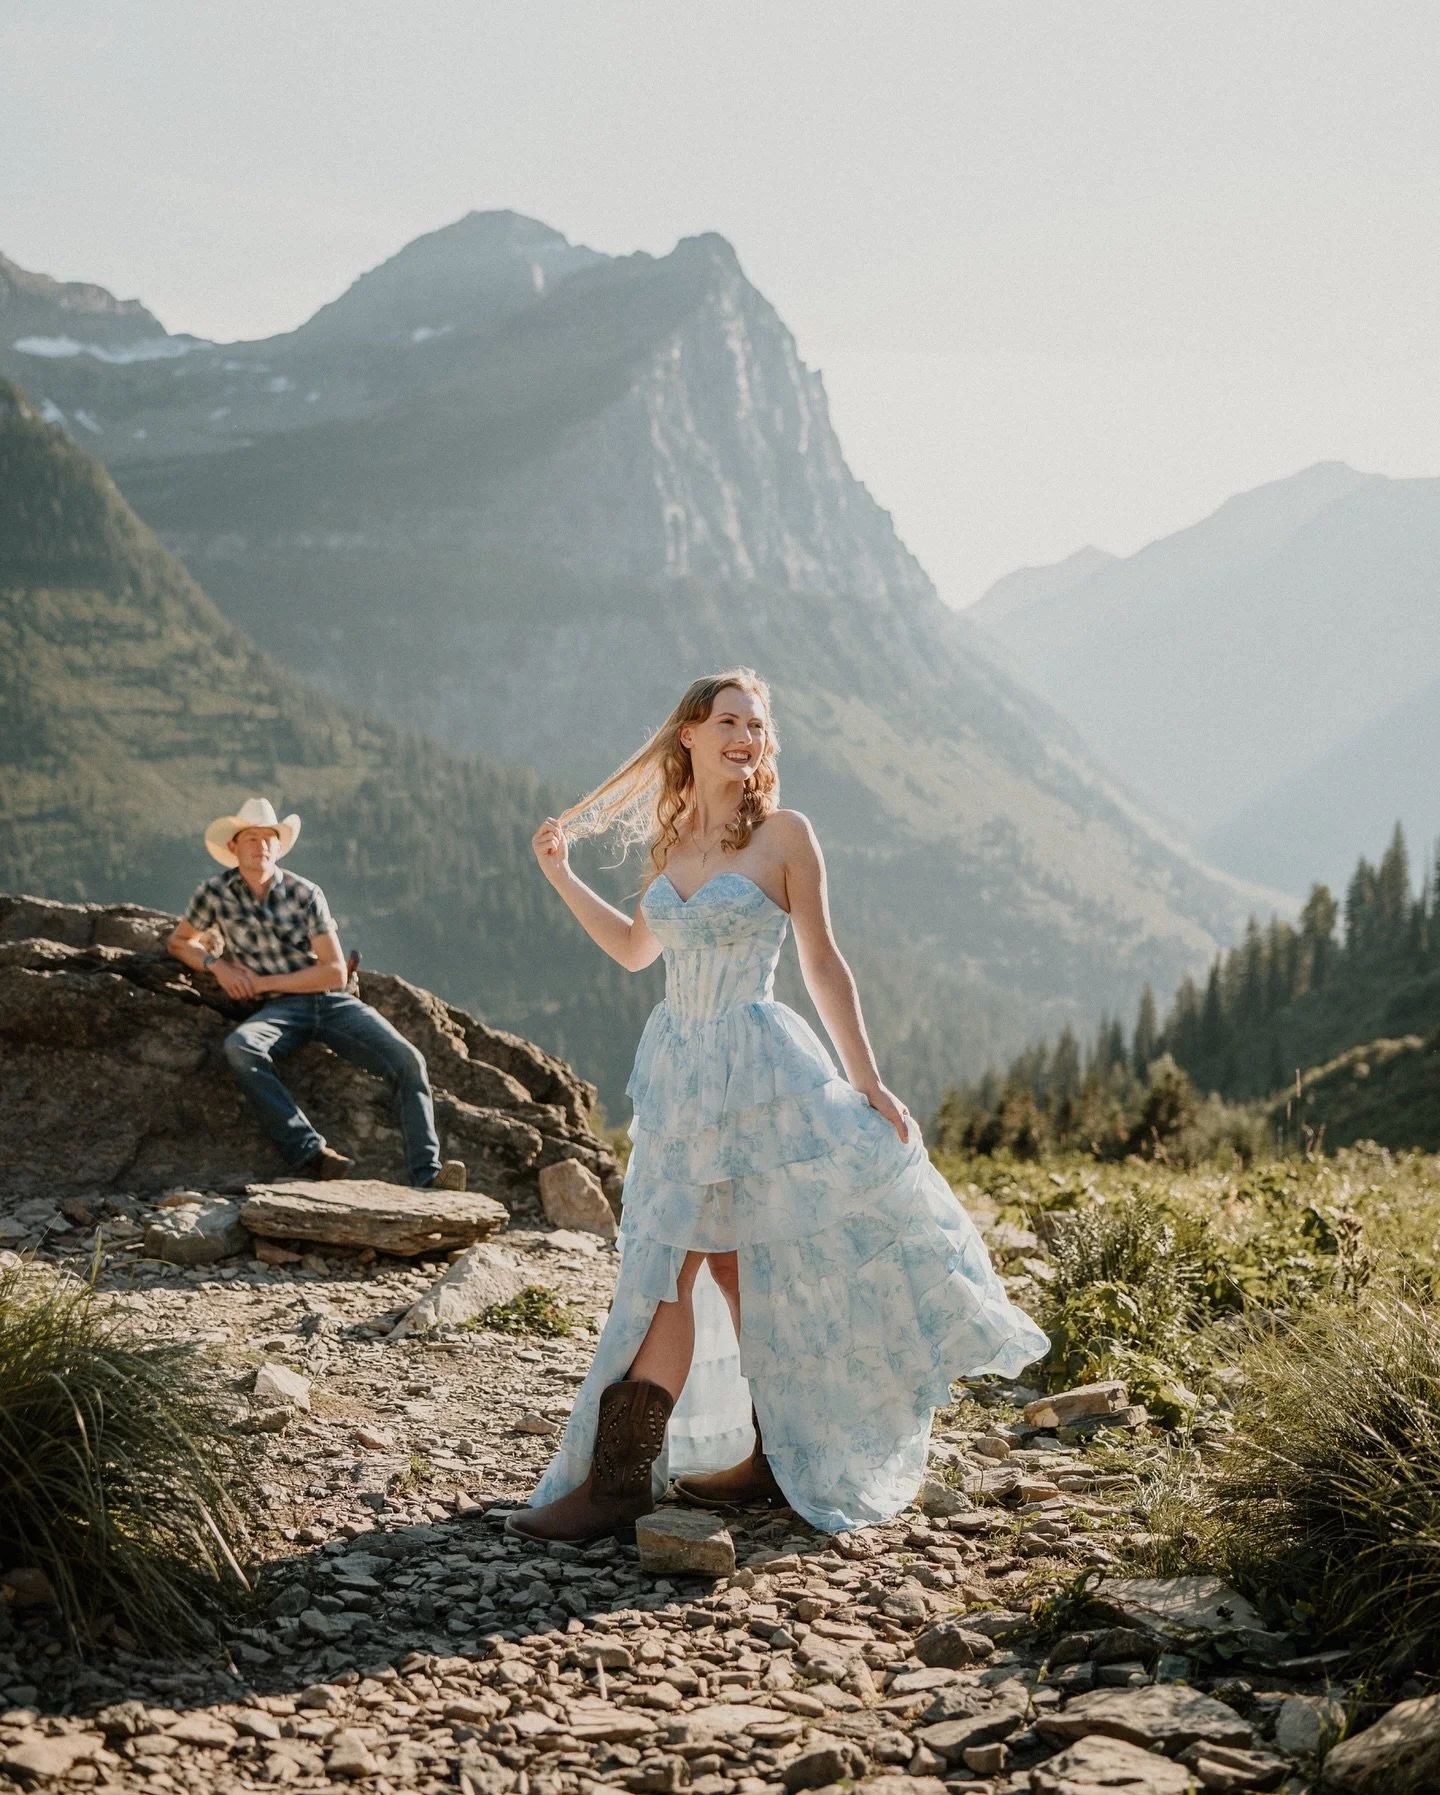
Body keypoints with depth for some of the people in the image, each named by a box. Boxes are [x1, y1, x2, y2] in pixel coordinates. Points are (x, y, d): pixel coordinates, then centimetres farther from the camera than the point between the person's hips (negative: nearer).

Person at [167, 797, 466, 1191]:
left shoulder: (305, 894, 2)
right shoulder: (216, 893, 5)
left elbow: (335, 972, -1)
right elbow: (178, 942, 20)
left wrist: (264, 982, -7)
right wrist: (215, 964, -1)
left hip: (332, 1000, 1)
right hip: (280, 1010, -1)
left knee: (407, 1060, -23)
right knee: (239, 1047, -37)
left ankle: (427, 1174, -28)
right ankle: (308, 1152, -40)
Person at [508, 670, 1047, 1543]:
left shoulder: (783, 833, -6)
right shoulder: (674, 836, 10)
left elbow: (824, 964, -4)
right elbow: (635, 948, 22)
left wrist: (869, 1085, -5)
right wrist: (561, 875, 15)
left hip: (758, 1069, -6)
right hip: (680, 1071, 6)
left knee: (672, 1269, -4)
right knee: (727, 1269, 9)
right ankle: (773, 1458, 20)